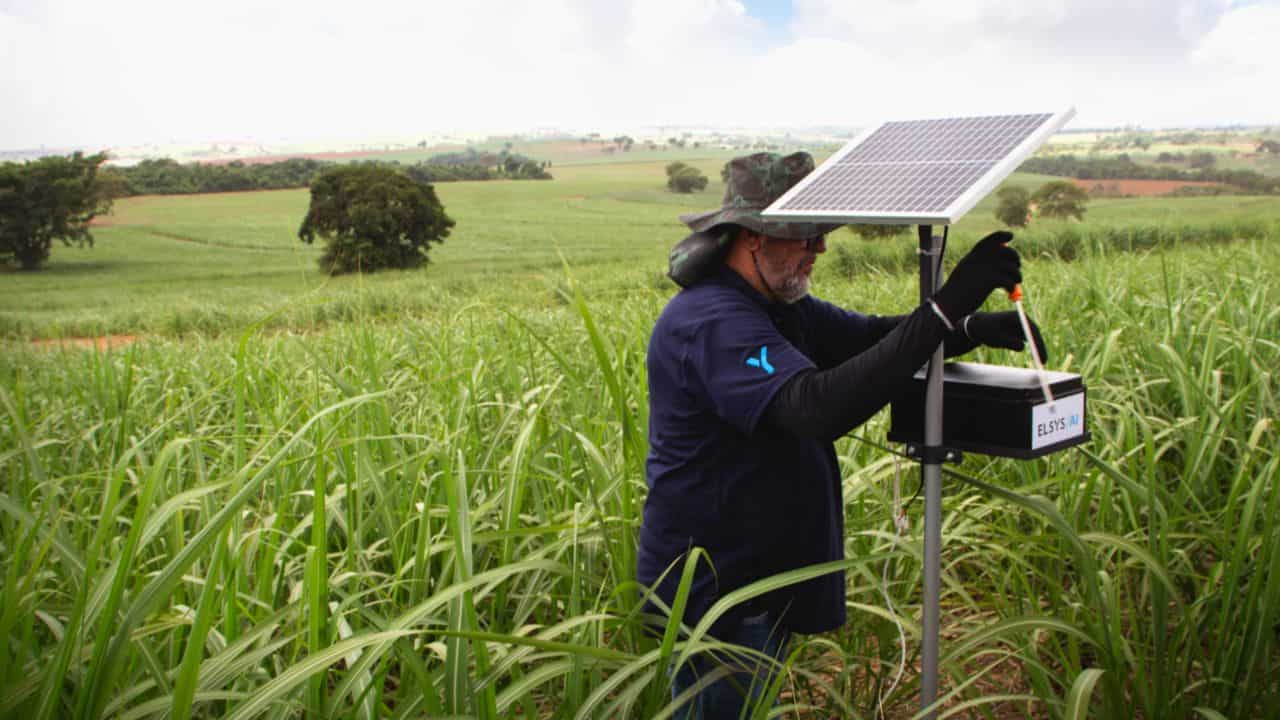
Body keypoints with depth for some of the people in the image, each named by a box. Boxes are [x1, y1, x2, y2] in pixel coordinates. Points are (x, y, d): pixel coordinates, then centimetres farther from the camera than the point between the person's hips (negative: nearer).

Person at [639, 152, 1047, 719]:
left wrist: (975, 327, -7)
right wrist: (944, 310, -40)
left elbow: (869, 336, 11)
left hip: (763, 574, 10)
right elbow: (816, 407, -39)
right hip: (713, 590, -10)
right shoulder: (711, 322, -26)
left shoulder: (776, 305, 7)